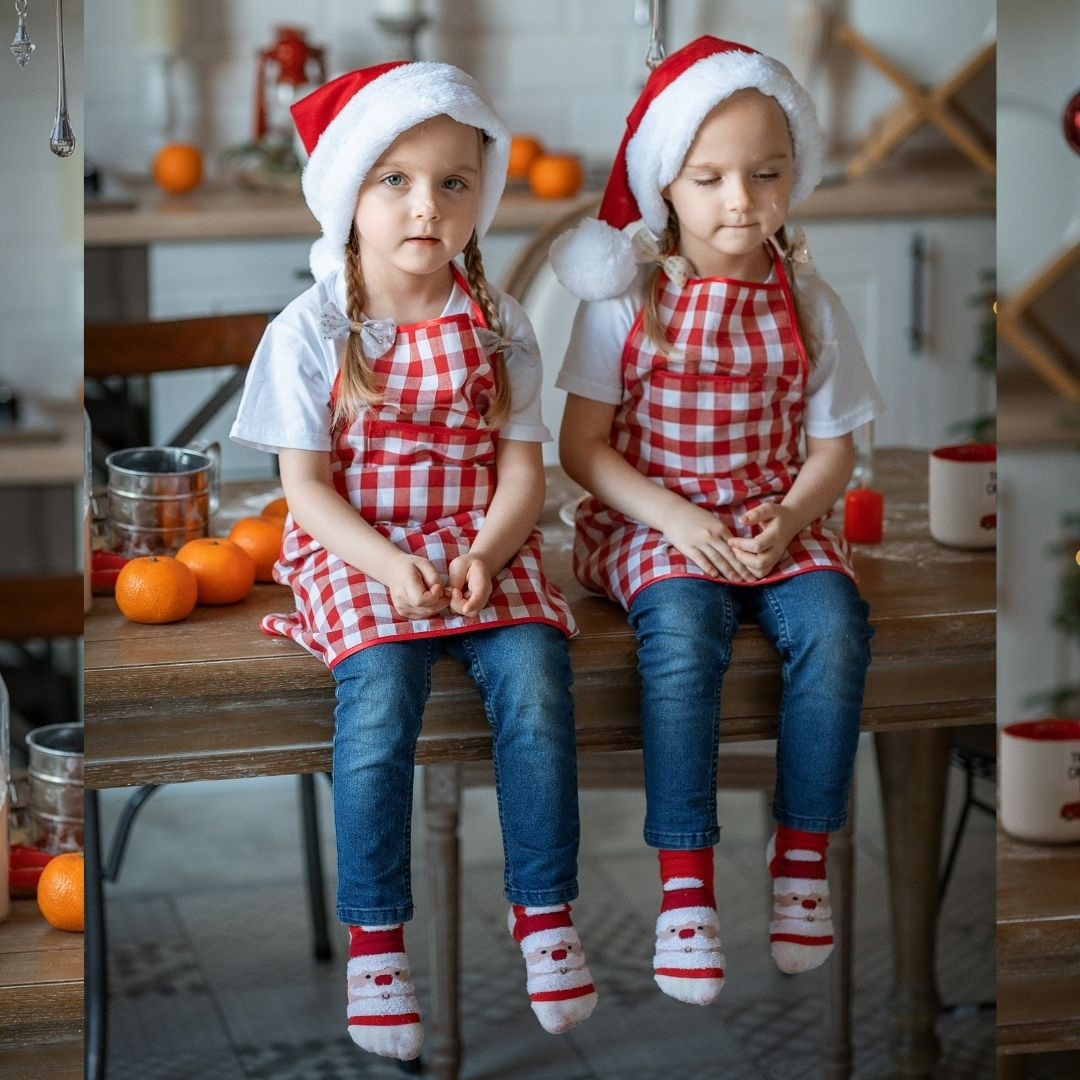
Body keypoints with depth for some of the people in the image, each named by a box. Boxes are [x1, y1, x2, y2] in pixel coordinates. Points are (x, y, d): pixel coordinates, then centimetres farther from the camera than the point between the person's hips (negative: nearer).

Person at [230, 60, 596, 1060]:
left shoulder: (497, 326, 3)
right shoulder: (310, 330, -4)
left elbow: (521, 467, 2)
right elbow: (305, 485, -5)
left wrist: (483, 555, -17)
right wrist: (385, 563, -20)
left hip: (482, 544, 2)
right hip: (353, 549, -2)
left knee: (534, 677, -24)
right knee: (381, 693, -28)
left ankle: (543, 906, -8)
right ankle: (374, 936, -15)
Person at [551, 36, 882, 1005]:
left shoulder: (809, 306, 3)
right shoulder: (624, 301, -4)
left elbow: (831, 450, 6)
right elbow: (583, 447, -4)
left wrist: (788, 517, -14)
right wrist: (678, 521, -17)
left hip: (777, 520, 3)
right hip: (653, 522, -2)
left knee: (833, 623, -27)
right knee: (685, 628, -33)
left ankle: (802, 853, -12)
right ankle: (685, 879, -27)